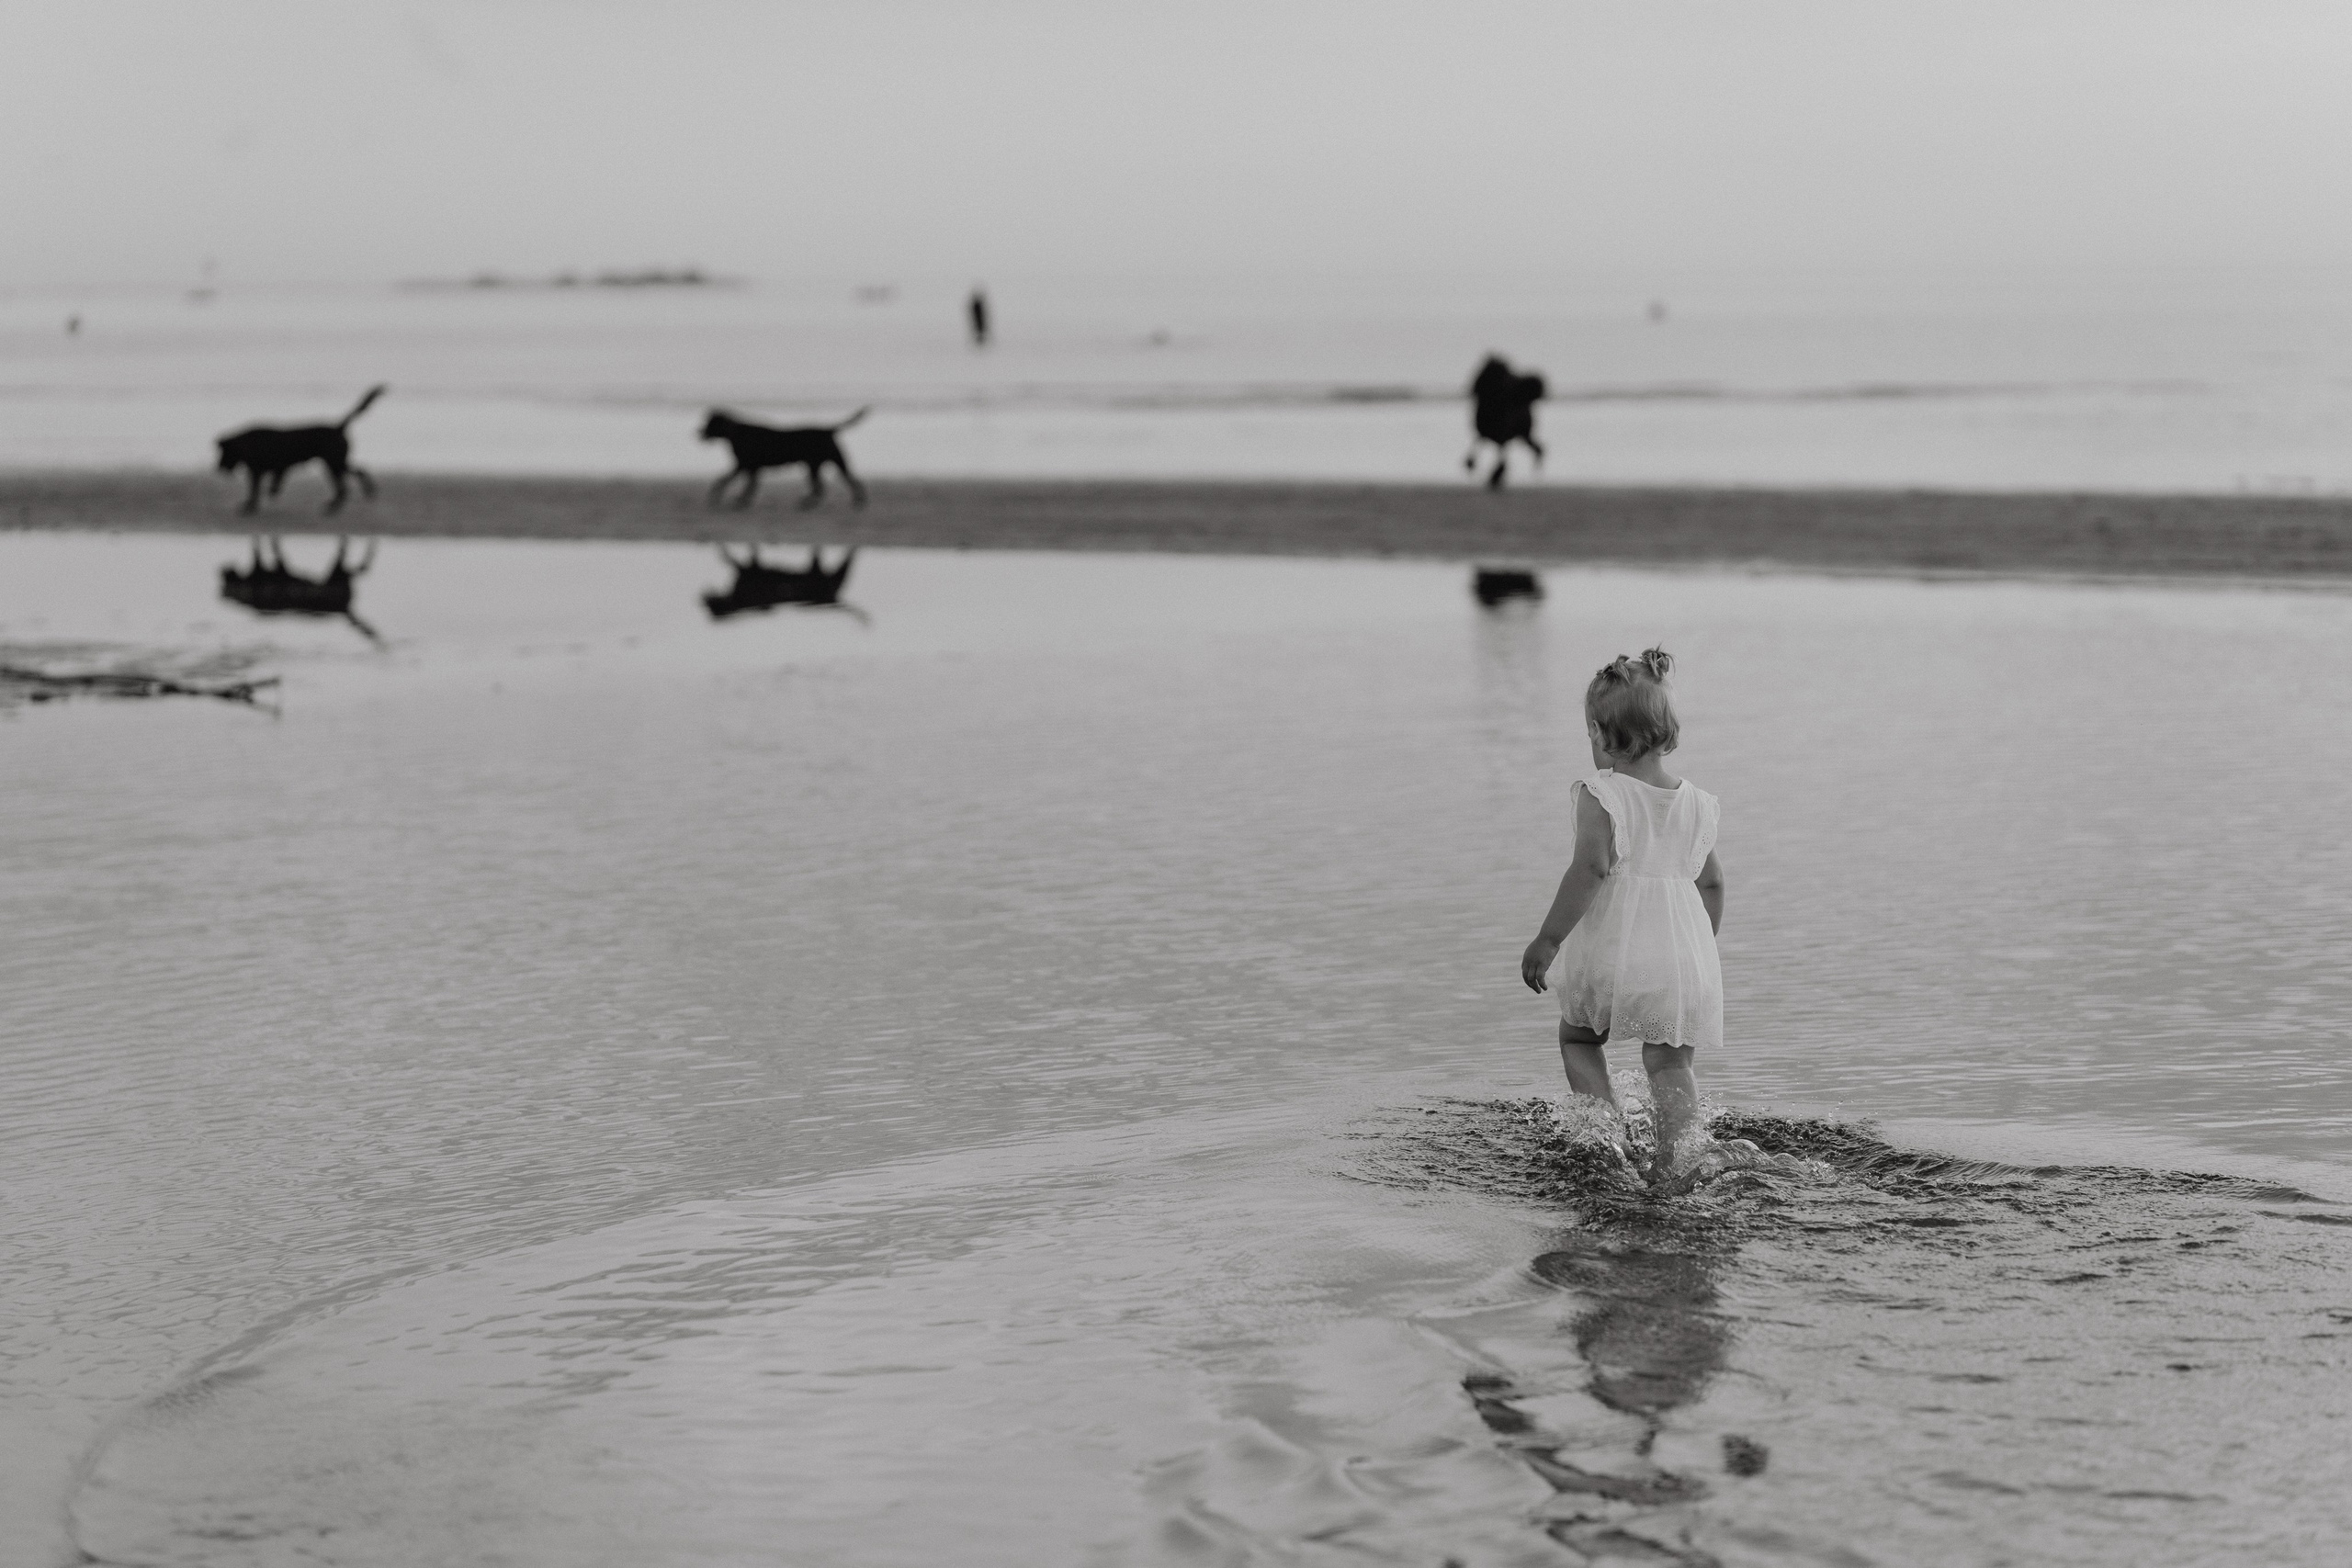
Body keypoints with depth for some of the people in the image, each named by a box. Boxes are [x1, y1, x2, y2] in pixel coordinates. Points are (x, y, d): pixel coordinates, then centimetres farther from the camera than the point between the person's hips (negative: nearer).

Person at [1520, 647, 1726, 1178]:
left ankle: (1603, 1119, 3)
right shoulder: (1696, 802, 10)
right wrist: (1701, 951, 28)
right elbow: (1711, 884, 16)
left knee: (1577, 1036, 19)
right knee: (1670, 1059, 9)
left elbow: (1592, 866, -21)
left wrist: (1548, 939, -19)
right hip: (1684, 952, 4)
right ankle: (1680, 1137, -12)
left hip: (1613, 947, -4)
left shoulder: (1602, 795, -9)